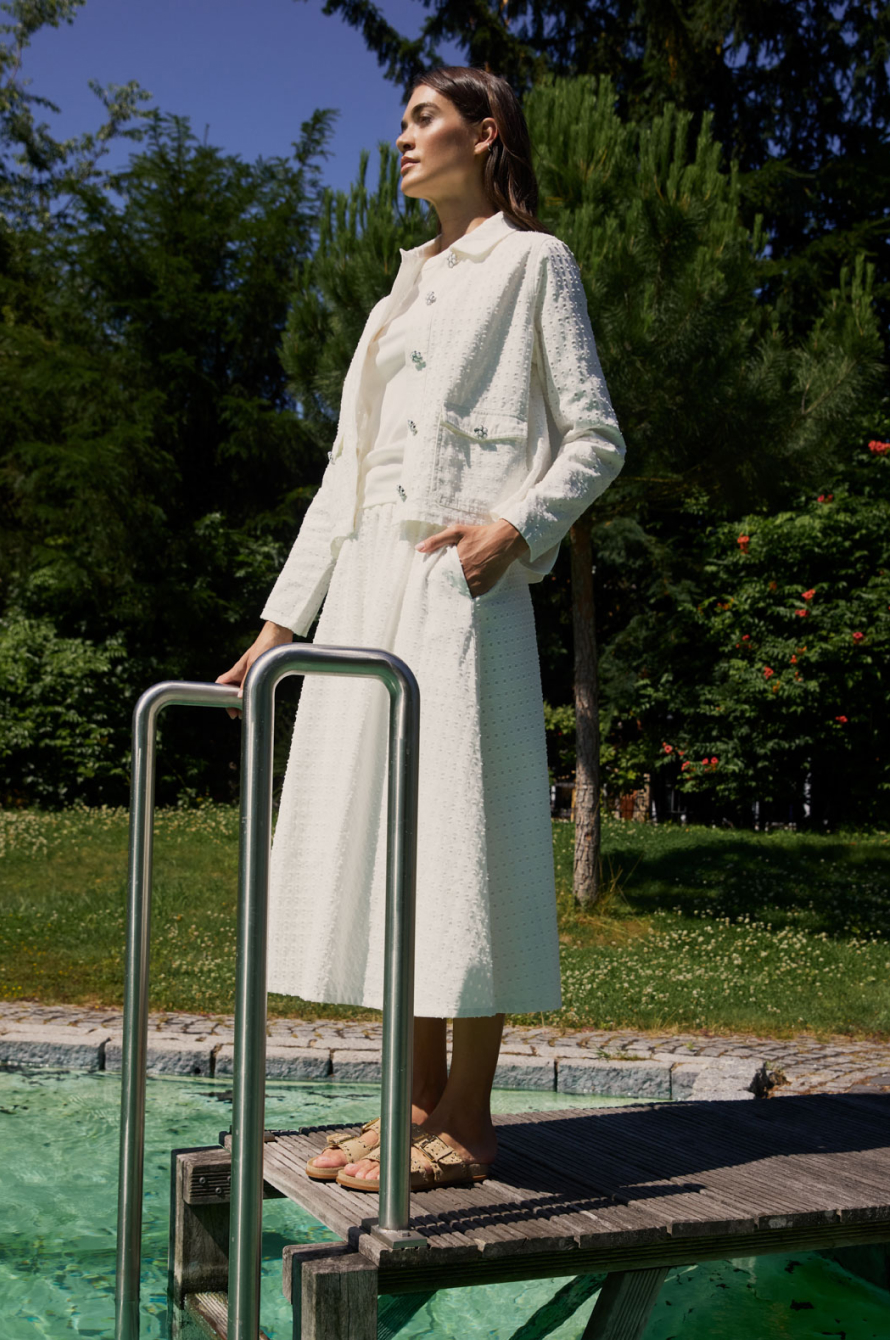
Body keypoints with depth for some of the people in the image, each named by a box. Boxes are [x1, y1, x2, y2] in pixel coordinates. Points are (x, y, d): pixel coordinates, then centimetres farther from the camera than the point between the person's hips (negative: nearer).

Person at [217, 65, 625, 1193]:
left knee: (457, 834, -8)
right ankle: (418, 1103, 15)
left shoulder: (532, 262, 7)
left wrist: (517, 527, -18)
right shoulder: (408, 286, 26)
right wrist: (281, 619, 16)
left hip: (461, 586, -7)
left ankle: (466, 1123, 2)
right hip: (368, 588, 7)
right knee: (380, 836, 5)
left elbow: (594, 442, 0)